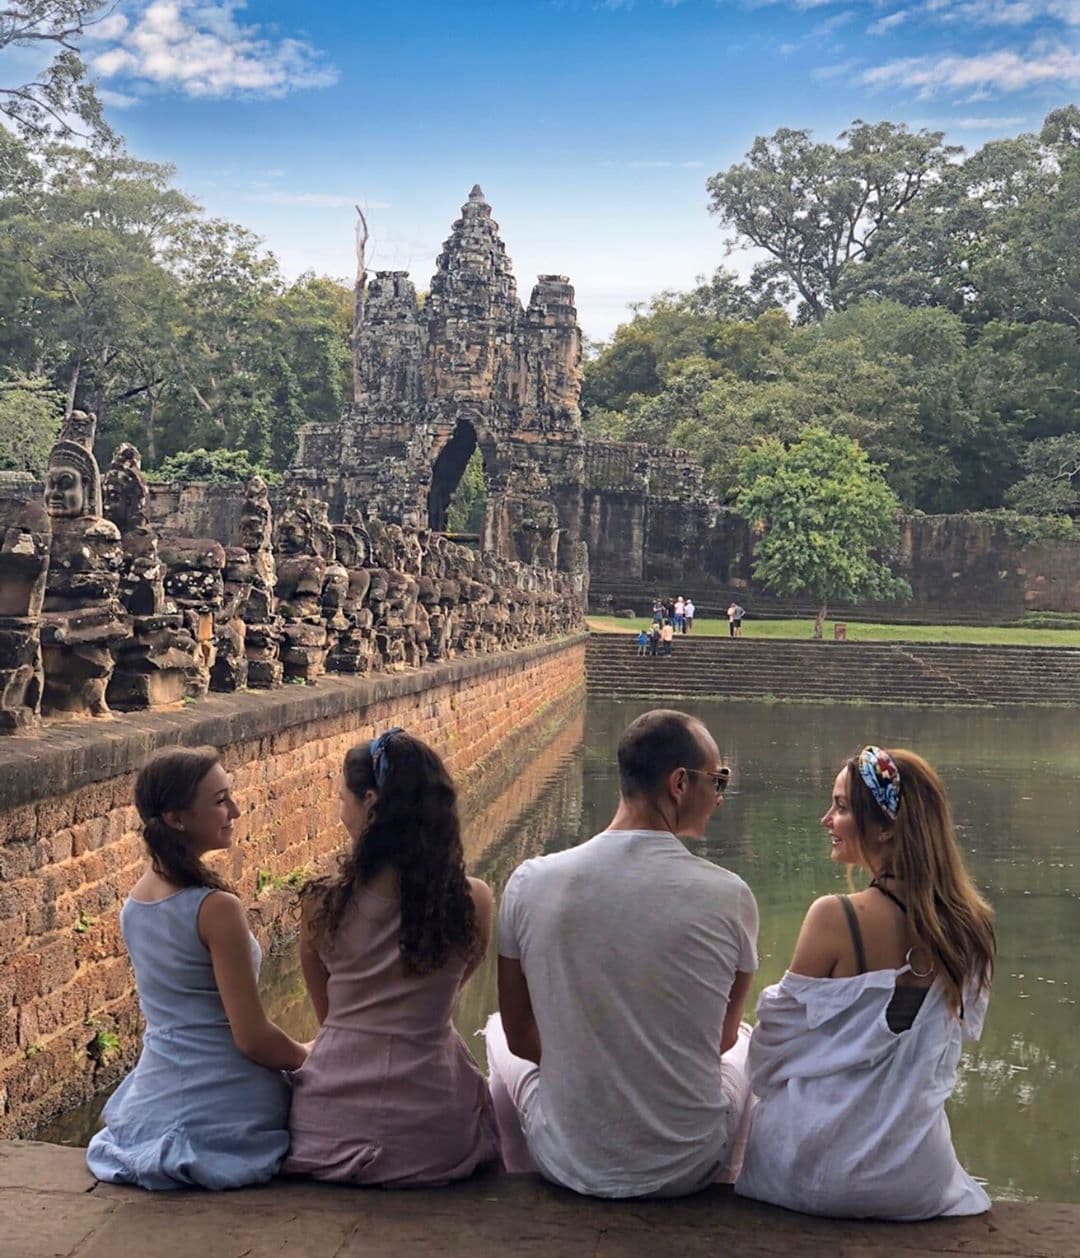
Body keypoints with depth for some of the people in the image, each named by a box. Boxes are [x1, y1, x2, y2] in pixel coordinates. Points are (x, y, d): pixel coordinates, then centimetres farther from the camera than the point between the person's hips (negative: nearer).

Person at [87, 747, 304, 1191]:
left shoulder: (133, 903, 4)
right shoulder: (216, 908, -21)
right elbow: (252, 1038, -19)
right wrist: (311, 1056, 1)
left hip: (153, 1100, 7)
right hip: (223, 1106, -7)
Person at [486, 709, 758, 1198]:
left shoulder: (530, 882, -14)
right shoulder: (729, 897, -16)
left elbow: (520, 1037, 0)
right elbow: (722, 1037, 2)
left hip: (569, 1163, 1)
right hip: (686, 1170, 0)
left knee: (497, 1031, 32)